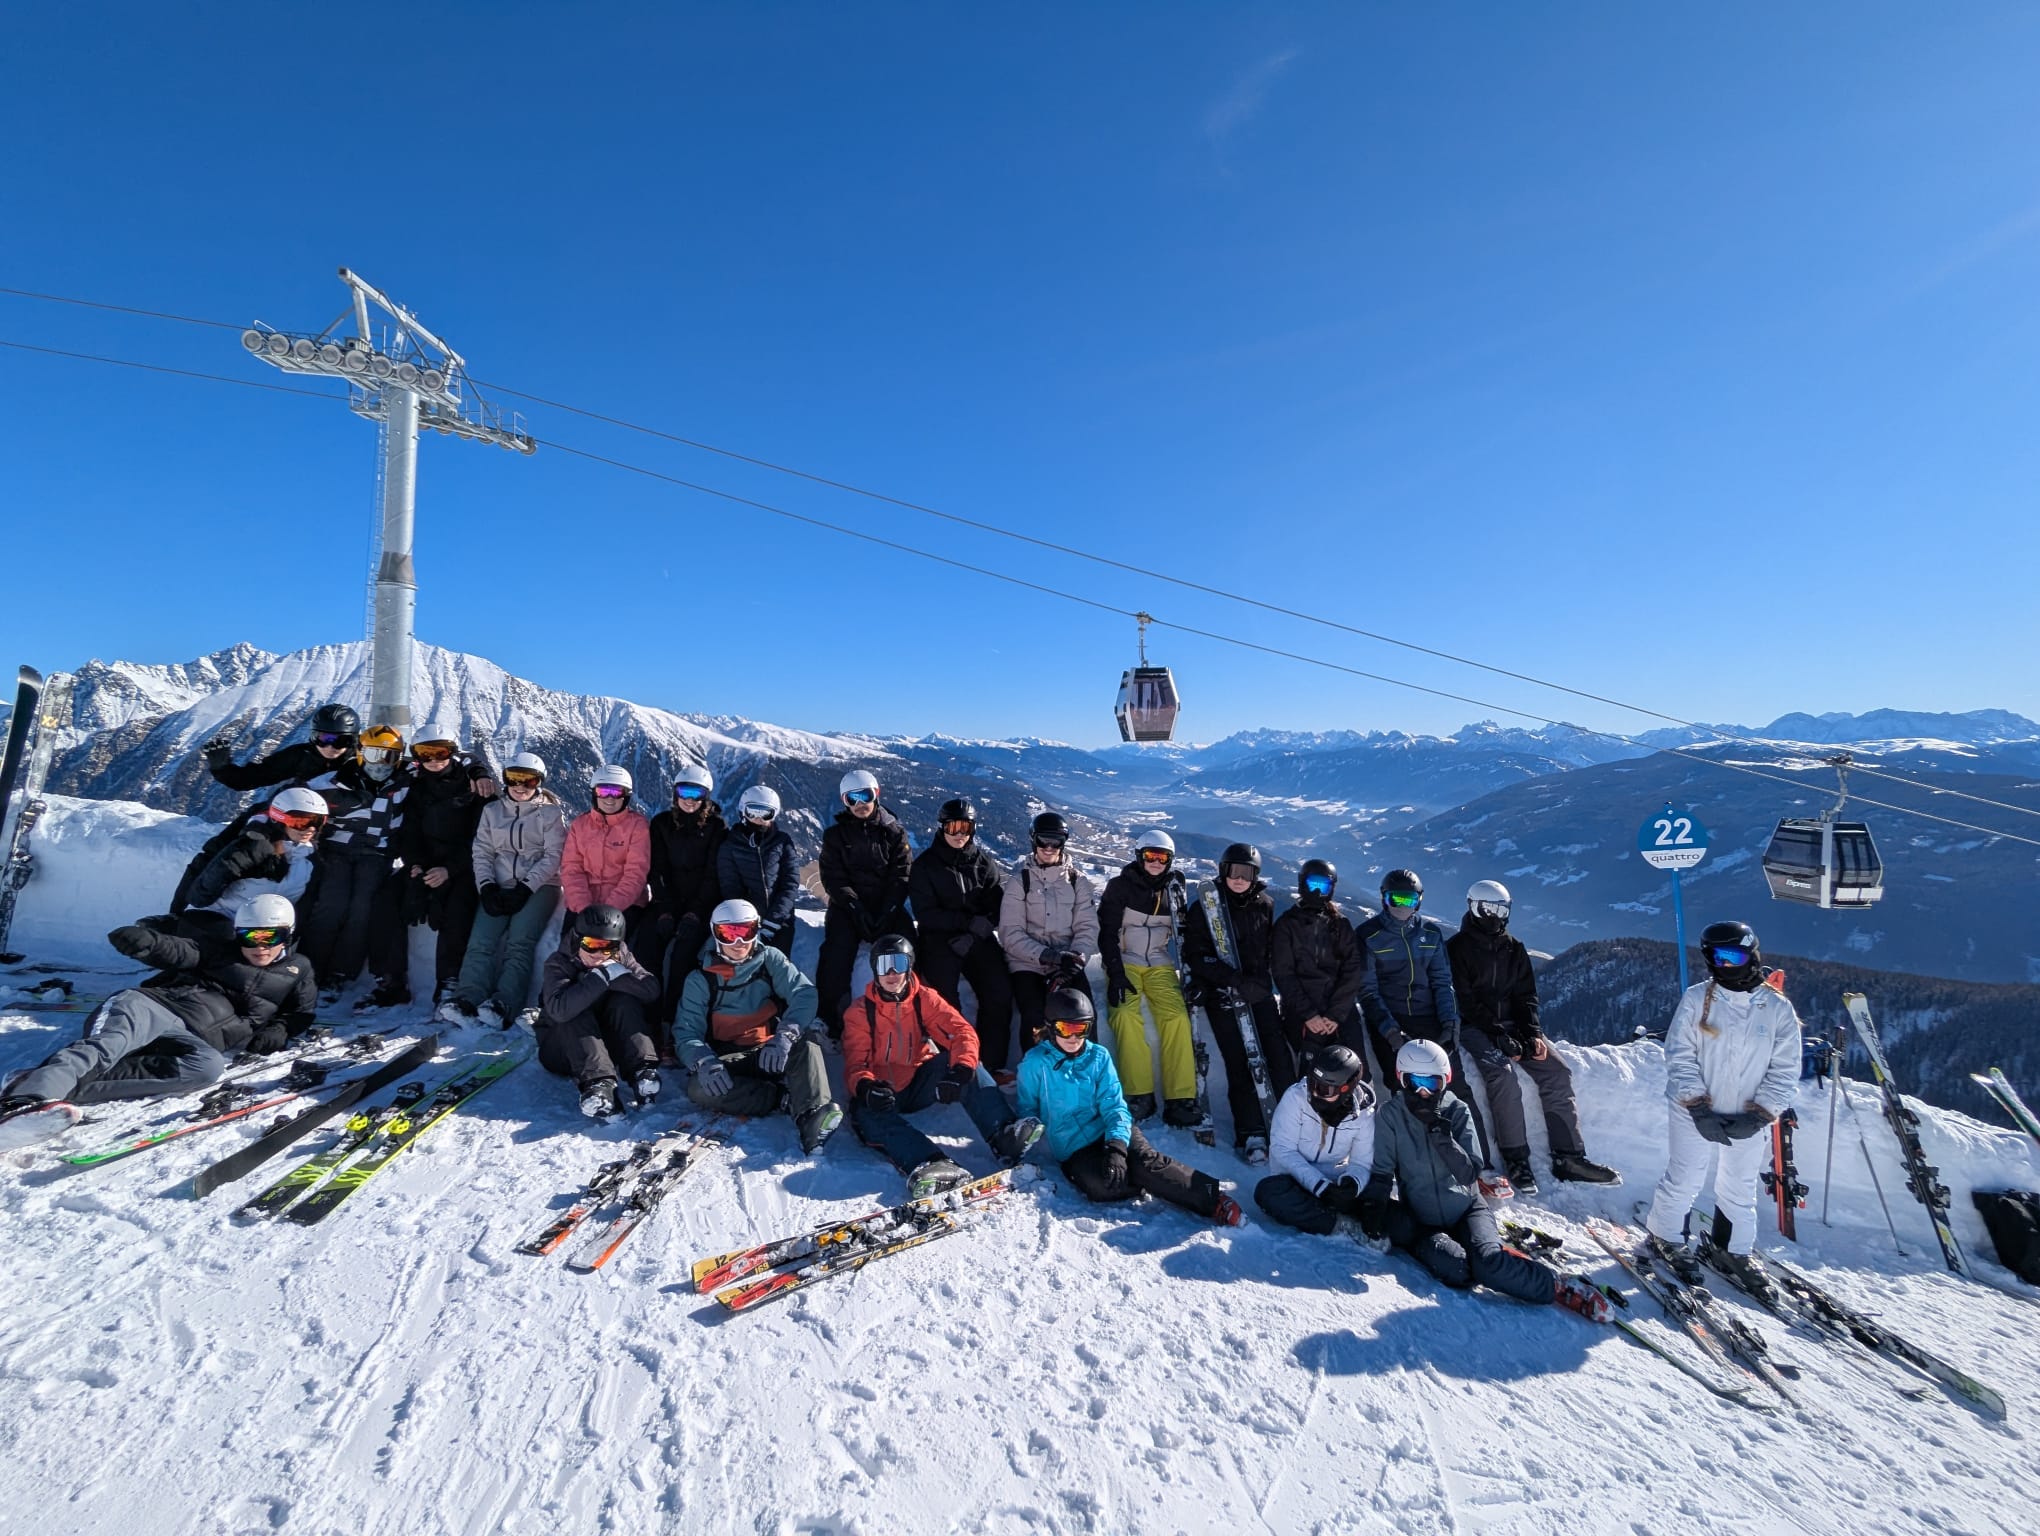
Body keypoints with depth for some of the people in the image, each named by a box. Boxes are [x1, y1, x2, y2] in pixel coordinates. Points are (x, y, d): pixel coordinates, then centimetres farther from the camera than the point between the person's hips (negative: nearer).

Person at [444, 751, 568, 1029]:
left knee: (519, 942, -22)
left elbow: (552, 857, -3)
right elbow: (482, 852, 10)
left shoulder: (551, 813, 5)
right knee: (481, 941, -18)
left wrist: (524, 888, -13)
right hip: (499, 888, 3)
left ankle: (503, 1004, -32)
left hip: (538, 886, -3)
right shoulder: (492, 810, 16)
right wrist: (487, 887, -6)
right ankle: (467, 999, -27)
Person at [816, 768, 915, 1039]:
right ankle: (831, 1024, -16)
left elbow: (900, 876, 1)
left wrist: (886, 913, -13)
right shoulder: (835, 835, 8)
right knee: (836, 956, -23)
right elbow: (834, 878, -1)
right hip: (847, 906, 0)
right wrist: (856, 908, -16)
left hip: (887, 906, 0)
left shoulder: (894, 832, 8)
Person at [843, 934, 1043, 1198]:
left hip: (920, 1084, 1)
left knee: (961, 1058, -24)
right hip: (881, 1093, -1)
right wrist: (864, 1086, -36)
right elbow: (855, 1063, -12)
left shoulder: (925, 998, -3)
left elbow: (962, 1031, -16)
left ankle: (1004, 1135, -37)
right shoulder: (860, 1012, -4)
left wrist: (961, 1069, -37)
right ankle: (928, 1163, -57)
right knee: (867, 1115, -35)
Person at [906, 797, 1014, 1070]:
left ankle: (991, 1065, -2)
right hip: (939, 938, -2)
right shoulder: (925, 865, 0)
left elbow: (999, 904, 2)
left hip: (978, 939, 2)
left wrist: (977, 932, -16)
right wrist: (969, 921, -18)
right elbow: (925, 914, -8)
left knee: (1000, 994, -14)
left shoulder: (984, 862, 7)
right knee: (946, 1001, -20)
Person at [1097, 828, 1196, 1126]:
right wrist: (1116, 975, -18)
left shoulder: (1175, 889, 10)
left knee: (1177, 1016, -22)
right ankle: (1139, 1095, -20)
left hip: (1159, 964, 3)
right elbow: (1107, 933, -7)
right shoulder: (1120, 886, -2)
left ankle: (1180, 1100, -19)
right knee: (1126, 1015, -28)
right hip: (1123, 961, -3)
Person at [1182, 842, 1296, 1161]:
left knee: (1279, 1057, -2)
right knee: (1239, 1064, -2)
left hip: (1259, 992, 3)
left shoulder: (1264, 904, 7)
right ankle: (1250, 1134, 7)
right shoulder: (1204, 908, -4)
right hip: (1223, 998, -3)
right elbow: (1194, 955, -9)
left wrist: (1261, 978, 5)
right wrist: (1233, 978, -20)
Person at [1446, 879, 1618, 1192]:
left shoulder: (1514, 948, 11)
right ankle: (1515, 1159, -20)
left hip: (1513, 1023, 6)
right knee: (1503, 1075, -29)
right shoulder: (1457, 947, -7)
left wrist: (1532, 1032, -7)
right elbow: (1465, 1001, -12)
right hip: (1475, 1026, -6)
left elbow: (1526, 994, 9)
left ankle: (1569, 1157, -7)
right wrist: (1499, 1035, -19)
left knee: (1557, 1072, -12)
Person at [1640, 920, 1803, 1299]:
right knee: (1684, 1180, 4)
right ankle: (1665, 1237, 24)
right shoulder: (1697, 998, -8)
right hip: (1695, 1113, -2)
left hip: (1748, 1120, 2)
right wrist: (1699, 1108, -14)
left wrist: (1758, 1115, -10)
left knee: (1741, 1189, 15)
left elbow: (1785, 1072, -1)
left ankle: (1738, 1251, 36)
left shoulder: (1779, 1008, -3)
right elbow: (1679, 1056, -8)